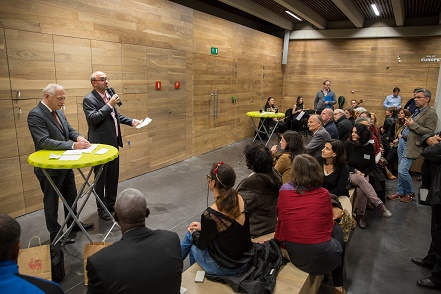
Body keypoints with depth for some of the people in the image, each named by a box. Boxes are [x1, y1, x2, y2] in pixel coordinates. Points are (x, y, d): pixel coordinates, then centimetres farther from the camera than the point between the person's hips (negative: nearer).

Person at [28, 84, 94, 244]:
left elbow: (70, 130, 11)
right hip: (49, 168, -8)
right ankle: (55, 234, 25)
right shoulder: (35, 115, -20)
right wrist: (73, 145, -32)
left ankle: (73, 224, 40)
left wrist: (78, 137, -13)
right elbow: (44, 142, -27)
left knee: (71, 196, 21)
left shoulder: (58, 111, 5)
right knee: (51, 201, 9)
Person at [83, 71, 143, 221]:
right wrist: (109, 105, -24)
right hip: (100, 144, -7)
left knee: (113, 175, 16)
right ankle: (101, 208, 20)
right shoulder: (89, 99, -12)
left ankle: (110, 203, 32)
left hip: (113, 142, 7)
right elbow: (92, 119, -23)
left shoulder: (109, 96, 10)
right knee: (100, 178, 6)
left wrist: (131, 121, 5)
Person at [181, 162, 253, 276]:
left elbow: (202, 245, -12)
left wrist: (193, 233, 9)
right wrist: (203, 227, 15)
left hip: (224, 269, -6)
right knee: (193, 234, 21)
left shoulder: (210, 214, -30)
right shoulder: (240, 199, -10)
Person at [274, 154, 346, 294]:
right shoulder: (323, 194, -8)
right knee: (337, 229, 28)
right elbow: (328, 225, 8)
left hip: (293, 254, 3)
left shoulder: (284, 191, -5)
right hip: (322, 256, -3)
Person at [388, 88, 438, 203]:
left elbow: (429, 132, -19)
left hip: (411, 145, -8)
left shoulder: (431, 113, -11)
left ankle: (410, 193, 12)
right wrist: (404, 129, 11)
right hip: (402, 141, 8)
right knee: (400, 170, 12)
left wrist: (412, 124, -19)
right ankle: (400, 192, 24)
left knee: (402, 171, -10)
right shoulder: (417, 111, 15)